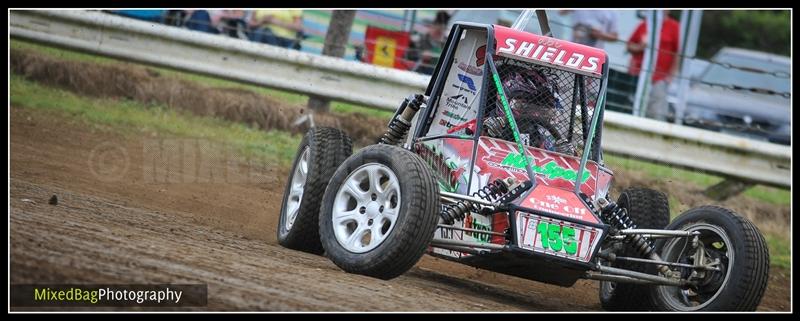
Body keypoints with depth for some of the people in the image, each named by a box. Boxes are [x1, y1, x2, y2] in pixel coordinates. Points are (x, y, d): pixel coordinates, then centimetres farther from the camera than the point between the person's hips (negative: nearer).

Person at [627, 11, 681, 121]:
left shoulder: (674, 27, 1)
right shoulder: (643, 25, 15)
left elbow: (680, 52, -3)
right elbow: (629, 46, 20)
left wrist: (671, 74, -8)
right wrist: (639, 47, -3)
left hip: (659, 79, -5)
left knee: (656, 115, -14)